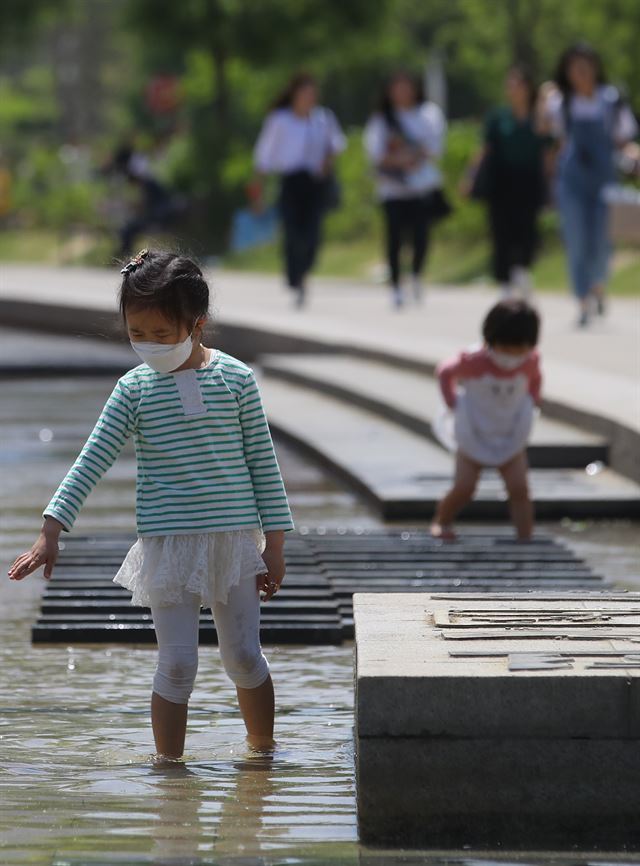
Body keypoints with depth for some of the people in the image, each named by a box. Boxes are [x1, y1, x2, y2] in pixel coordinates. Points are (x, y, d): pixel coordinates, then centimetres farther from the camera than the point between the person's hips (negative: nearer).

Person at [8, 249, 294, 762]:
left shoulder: (236, 379, -2)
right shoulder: (135, 388, -2)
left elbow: (263, 462, 3)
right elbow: (92, 462, -2)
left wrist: (274, 545, 2)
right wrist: (51, 533, -10)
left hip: (234, 539, 1)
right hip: (167, 543, -1)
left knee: (245, 656, 6)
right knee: (178, 663, -5)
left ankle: (263, 750, 25)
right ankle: (169, 765, 4)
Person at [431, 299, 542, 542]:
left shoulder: (530, 363, -14)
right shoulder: (474, 362, -25)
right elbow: (445, 372, -6)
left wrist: (532, 401, 2)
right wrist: (453, 403, -7)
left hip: (512, 438, 2)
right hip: (474, 437, -2)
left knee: (519, 489, -10)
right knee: (464, 489, -2)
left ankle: (526, 538, -6)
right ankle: (442, 521, 27)